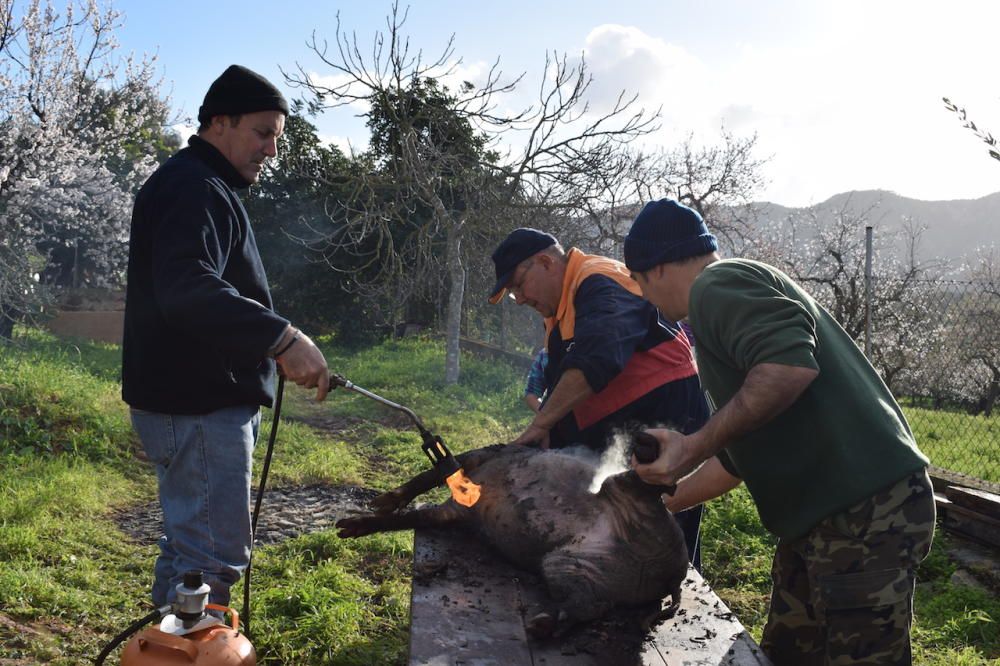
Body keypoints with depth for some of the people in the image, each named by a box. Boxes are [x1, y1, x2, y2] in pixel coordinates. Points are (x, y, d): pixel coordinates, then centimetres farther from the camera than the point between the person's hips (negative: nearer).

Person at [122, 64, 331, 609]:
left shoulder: (205, 187, 20)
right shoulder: (193, 187, -15)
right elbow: (188, 289, -32)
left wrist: (270, 346, 21)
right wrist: (281, 337, -40)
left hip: (198, 401, 11)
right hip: (197, 405, -11)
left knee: (187, 543, 21)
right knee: (216, 557, -7)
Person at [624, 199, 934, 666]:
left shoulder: (717, 285, -9)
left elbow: (791, 365, -29)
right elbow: (738, 456, 25)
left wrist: (694, 446, -23)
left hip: (864, 512, -10)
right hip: (825, 516, 10)